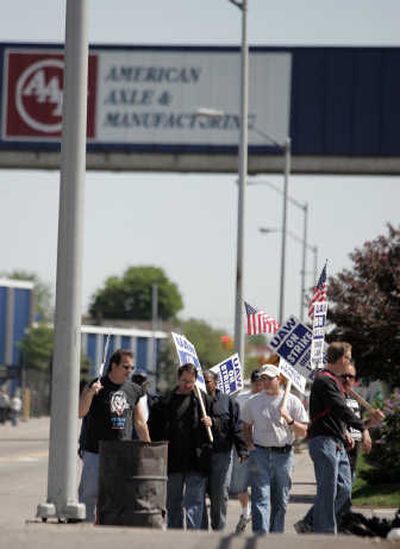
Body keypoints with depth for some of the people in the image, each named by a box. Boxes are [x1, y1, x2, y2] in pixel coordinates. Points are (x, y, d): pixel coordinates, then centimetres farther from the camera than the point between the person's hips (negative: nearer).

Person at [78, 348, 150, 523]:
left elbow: (139, 423, 20)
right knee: (89, 494, -3)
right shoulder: (96, 386, -3)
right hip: (95, 453, -4)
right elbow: (80, 413, -14)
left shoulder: (133, 390, 11)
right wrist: (90, 393, -30)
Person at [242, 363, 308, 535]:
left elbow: (303, 432, 2)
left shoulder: (292, 401, 4)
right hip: (260, 453, 0)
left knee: (280, 501, 6)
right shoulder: (253, 402, 9)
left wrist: (288, 419, -14)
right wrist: (249, 444, 3)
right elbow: (247, 426, 20)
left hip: (284, 454, 0)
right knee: (260, 498, -11)